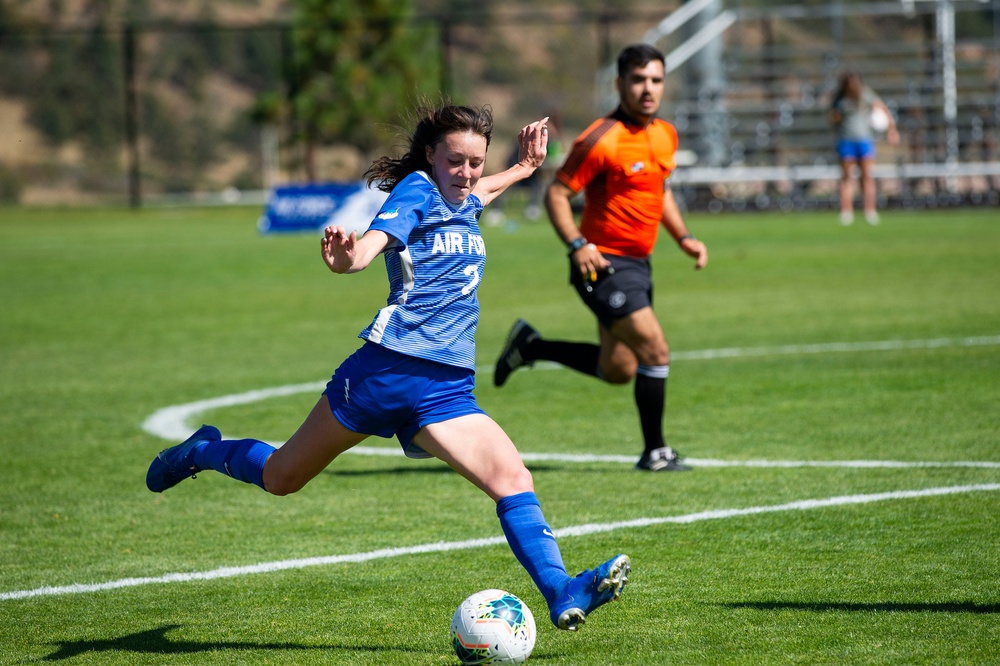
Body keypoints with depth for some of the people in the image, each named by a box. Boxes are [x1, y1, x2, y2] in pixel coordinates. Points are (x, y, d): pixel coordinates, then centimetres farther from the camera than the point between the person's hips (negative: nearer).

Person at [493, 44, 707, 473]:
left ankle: (530, 346, 32)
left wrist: (683, 237, 11)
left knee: (618, 371, 14)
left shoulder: (666, 135, 8)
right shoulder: (601, 140, -17)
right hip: (602, 264, -9)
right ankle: (654, 453, -2)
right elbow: (556, 194, -13)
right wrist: (577, 244, -25)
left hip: (638, 263, 9)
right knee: (655, 352, -15)